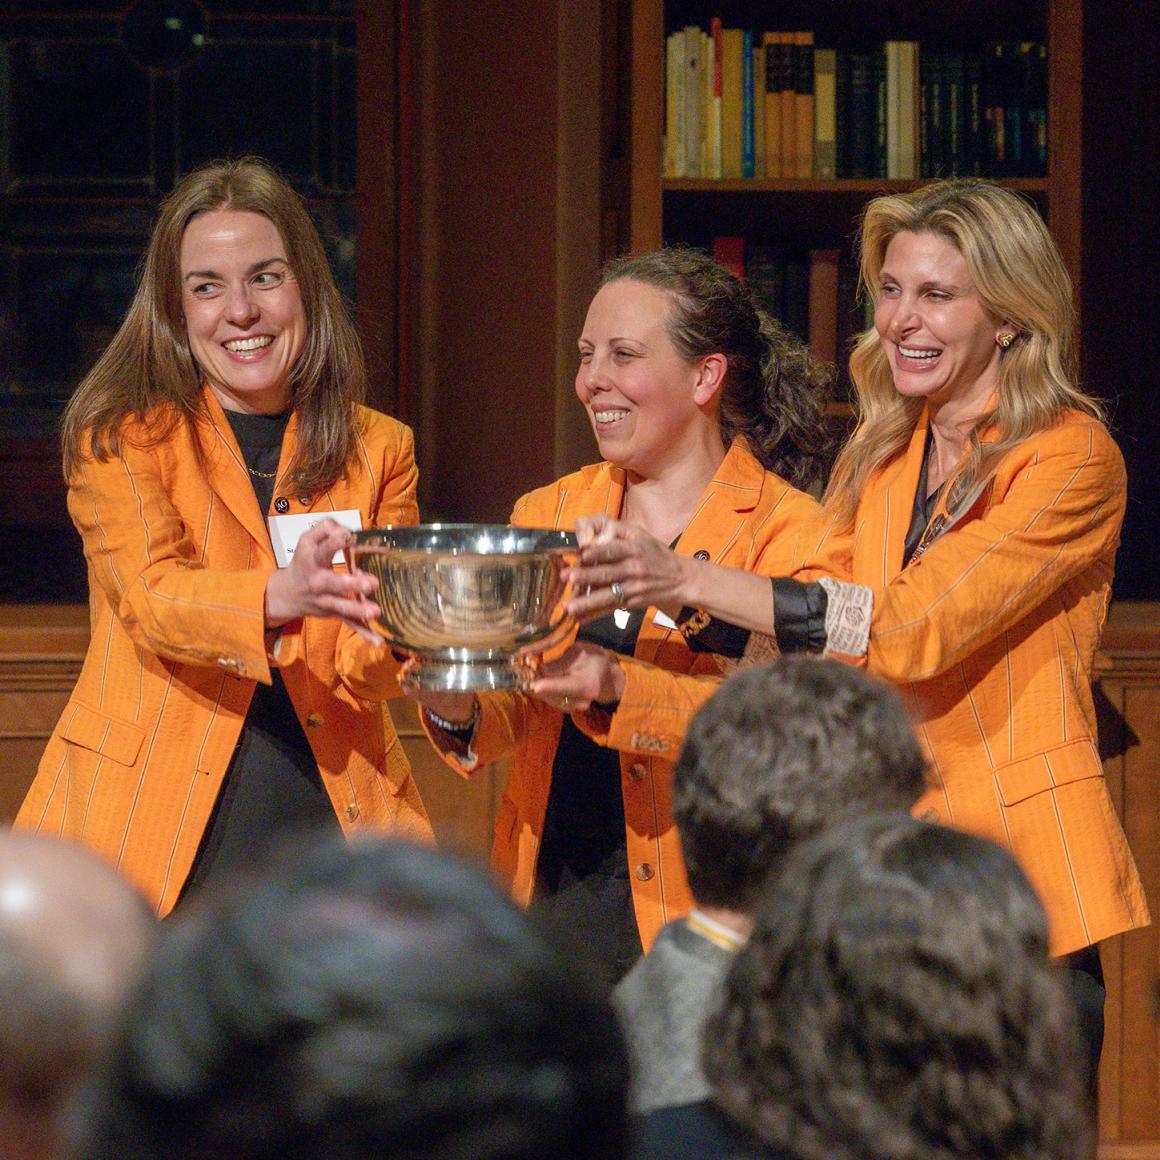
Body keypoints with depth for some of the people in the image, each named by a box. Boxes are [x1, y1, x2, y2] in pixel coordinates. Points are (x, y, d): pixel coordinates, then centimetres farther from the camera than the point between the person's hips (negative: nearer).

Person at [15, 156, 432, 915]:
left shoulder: (378, 451, 12)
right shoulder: (120, 439, 3)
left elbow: (369, 666, 4)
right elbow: (152, 597, -15)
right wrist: (280, 598, -33)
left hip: (329, 819, 2)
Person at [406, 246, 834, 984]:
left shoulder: (789, 529, -2)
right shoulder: (549, 512, 14)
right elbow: (511, 716, 9)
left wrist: (617, 689, -31)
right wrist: (458, 713, -15)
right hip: (548, 896, 4)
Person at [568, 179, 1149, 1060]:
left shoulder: (1071, 459, -8)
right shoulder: (881, 458, 14)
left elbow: (915, 625, -19)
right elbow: (812, 627, 9)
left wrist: (688, 579, -22)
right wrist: (678, 599, -10)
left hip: (1024, 883, -6)